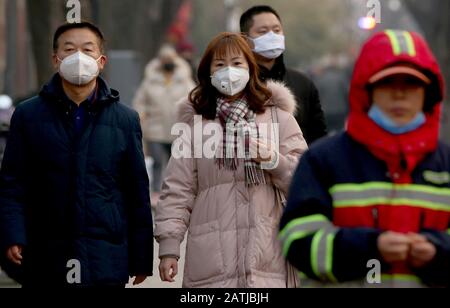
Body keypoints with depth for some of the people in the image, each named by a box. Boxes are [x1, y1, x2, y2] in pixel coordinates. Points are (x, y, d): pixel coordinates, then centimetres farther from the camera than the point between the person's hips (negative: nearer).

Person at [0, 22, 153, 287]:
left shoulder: (125, 119, 6)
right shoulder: (28, 116, 5)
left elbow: (138, 192, 7)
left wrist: (141, 259, 5)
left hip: (106, 264, 0)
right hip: (44, 263, 0)